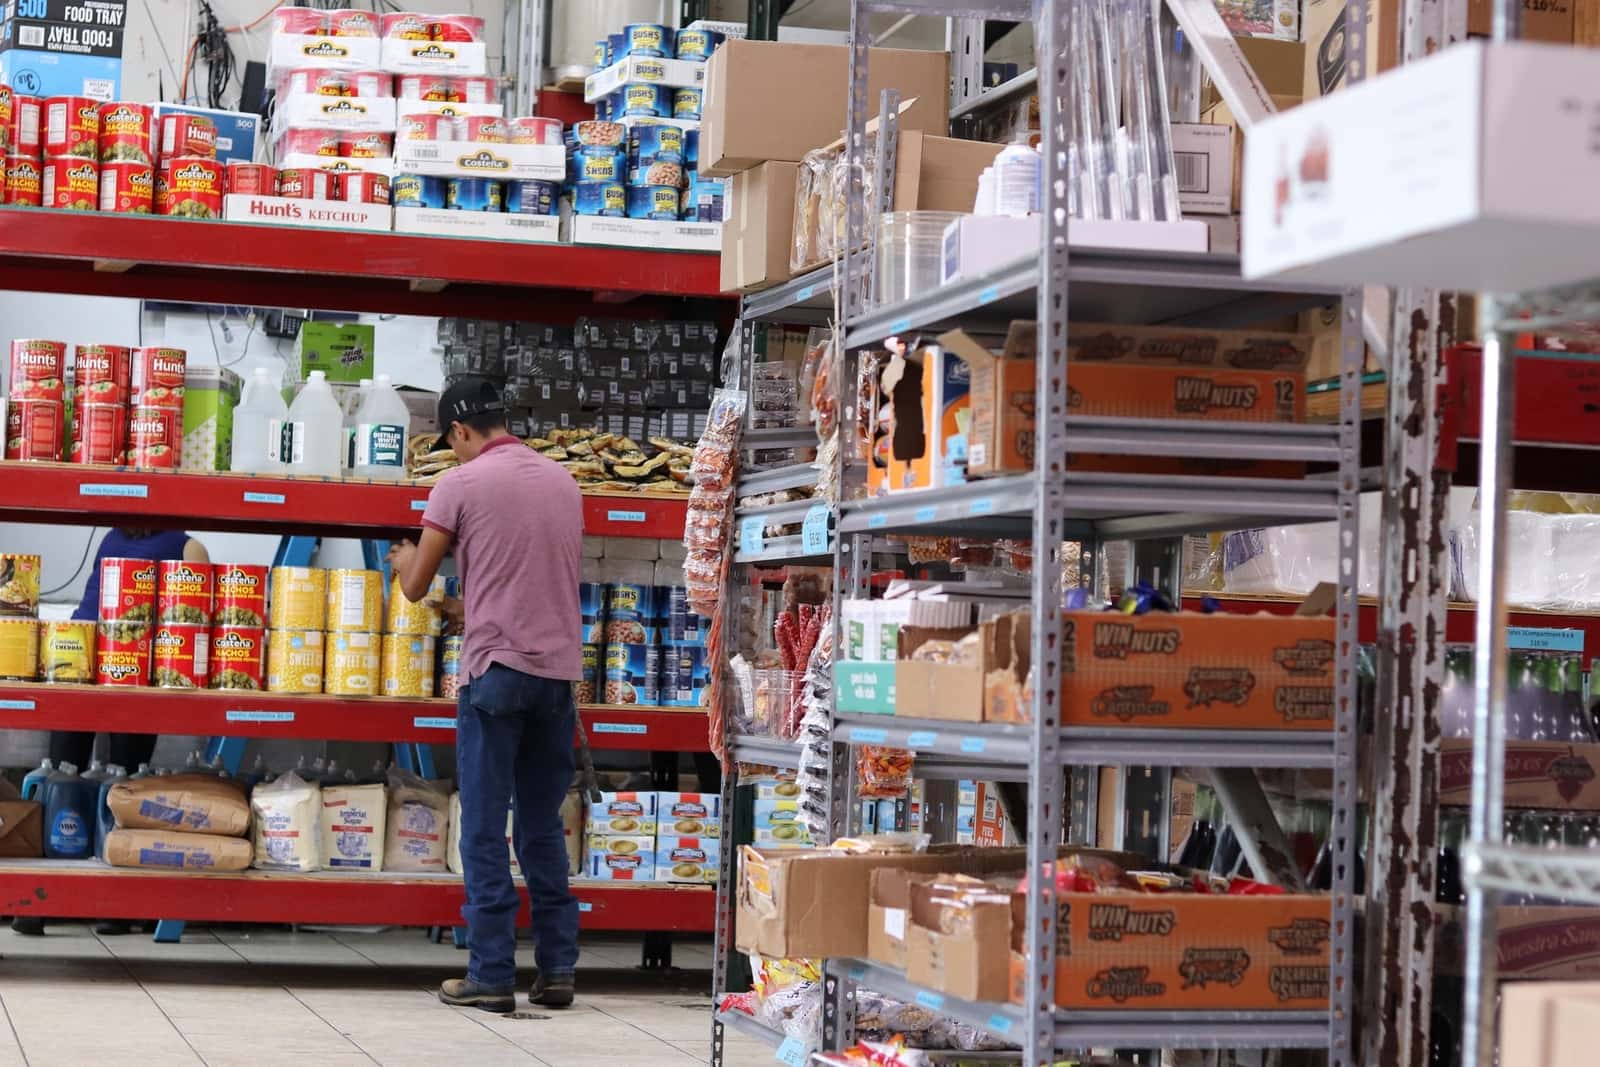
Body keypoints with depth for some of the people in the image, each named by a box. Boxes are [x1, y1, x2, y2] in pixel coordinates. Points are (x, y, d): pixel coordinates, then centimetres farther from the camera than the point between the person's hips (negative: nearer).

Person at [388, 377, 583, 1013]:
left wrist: (406, 559, 24)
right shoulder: (564, 482, 12)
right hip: (560, 668, 5)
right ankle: (557, 968, 12)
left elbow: (415, 586, 0)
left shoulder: (461, 484, -5)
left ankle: (491, 976, 1)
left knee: (485, 829, 1)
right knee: (544, 827, 13)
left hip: (497, 668, -5)